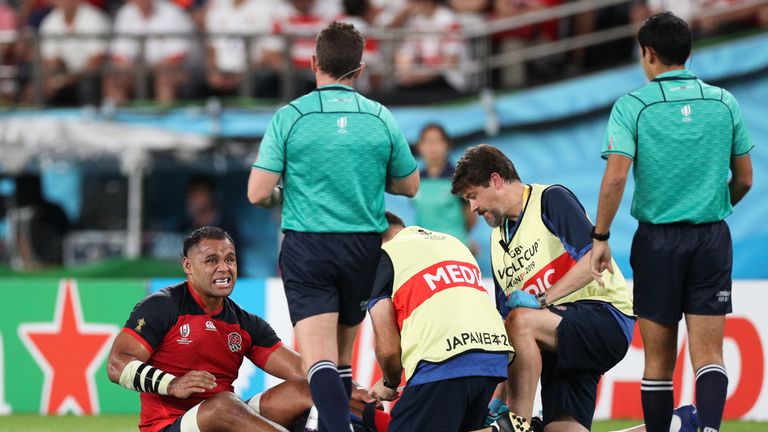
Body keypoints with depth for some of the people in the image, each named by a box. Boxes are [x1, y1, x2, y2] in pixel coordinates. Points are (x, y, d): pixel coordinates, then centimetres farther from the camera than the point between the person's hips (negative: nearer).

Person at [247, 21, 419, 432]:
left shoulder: (289, 117, -7)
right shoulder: (381, 118, 1)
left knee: (319, 359, -12)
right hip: (364, 247, 3)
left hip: (306, 246, -3)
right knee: (342, 355, 18)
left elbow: (257, 194, -8)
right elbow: (409, 186, 12)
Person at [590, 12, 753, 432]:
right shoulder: (724, 103, 4)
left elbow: (615, 177, -14)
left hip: (657, 240, -2)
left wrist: (600, 237, -6)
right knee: (708, 354, -3)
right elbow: (744, 180, 10)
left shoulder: (632, 105, -5)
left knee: (658, 359, 7)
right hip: (712, 239, 2)